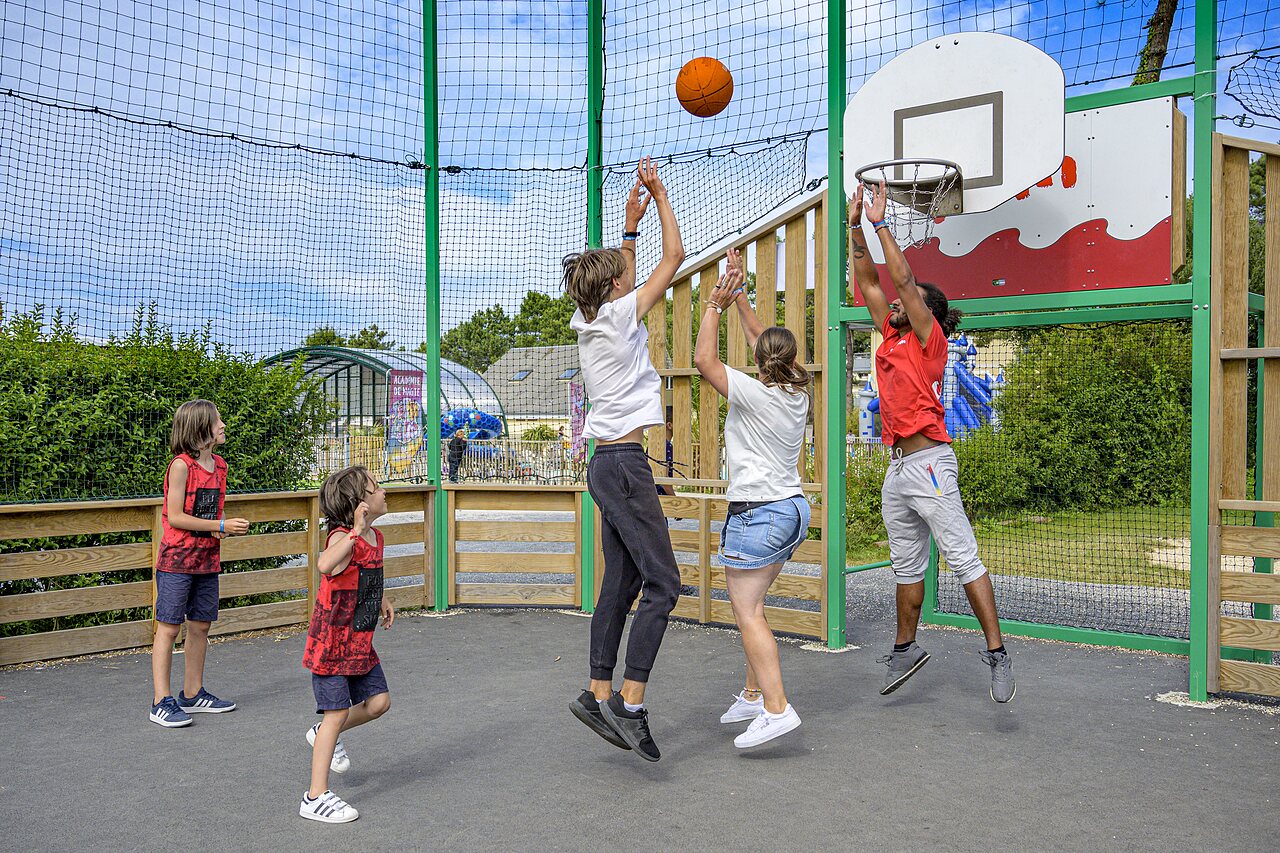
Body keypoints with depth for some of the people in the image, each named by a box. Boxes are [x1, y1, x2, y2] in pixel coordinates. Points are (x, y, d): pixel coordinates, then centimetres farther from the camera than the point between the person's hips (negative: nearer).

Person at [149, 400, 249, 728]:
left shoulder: (219, 466, 10)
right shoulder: (181, 465, -13)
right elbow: (175, 517, -16)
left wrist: (229, 528, 0)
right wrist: (221, 526, -16)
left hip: (207, 559, 7)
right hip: (177, 557, -7)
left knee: (200, 626, 12)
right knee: (169, 627, -3)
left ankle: (193, 694, 24)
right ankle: (161, 702, 2)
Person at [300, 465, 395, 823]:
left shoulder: (375, 536, 5)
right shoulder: (343, 537, -22)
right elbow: (325, 565, -46)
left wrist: (381, 600, 18)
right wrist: (357, 531, -48)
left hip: (360, 641, 8)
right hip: (332, 639, -8)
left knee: (378, 702, 9)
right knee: (337, 711, -5)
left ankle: (325, 736, 35)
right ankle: (316, 798, 5)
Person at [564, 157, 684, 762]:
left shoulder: (589, 320, 12)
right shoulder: (621, 316, -9)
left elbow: (619, 282, 34)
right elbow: (674, 257, -1)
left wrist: (630, 226, 34)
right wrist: (659, 196, 10)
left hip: (606, 463, 9)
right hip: (625, 464, -9)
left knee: (620, 585, 10)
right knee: (663, 583, -10)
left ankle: (599, 695, 13)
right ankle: (630, 704, -14)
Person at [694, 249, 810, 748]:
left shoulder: (754, 393, -15)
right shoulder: (798, 395, 6)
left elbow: (704, 360, -14)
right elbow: (762, 339, 17)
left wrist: (715, 306, -6)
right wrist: (738, 296, 20)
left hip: (755, 514, -8)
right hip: (792, 508, 8)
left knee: (747, 613, -5)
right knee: (751, 606, 17)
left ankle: (776, 708, -11)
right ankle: (752, 696, 22)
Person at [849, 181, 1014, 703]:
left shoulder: (929, 339, -2)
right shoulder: (892, 339, 16)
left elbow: (903, 278, -11)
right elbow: (868, 281, 18)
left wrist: (882, 224, -6)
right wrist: (855, 227, 13)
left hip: (928, 462, -8)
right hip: (897, 468, 8)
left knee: (963, 558, -8)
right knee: (907, 566, 15)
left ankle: (997, 654, -5)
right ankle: (906, 649, 25)